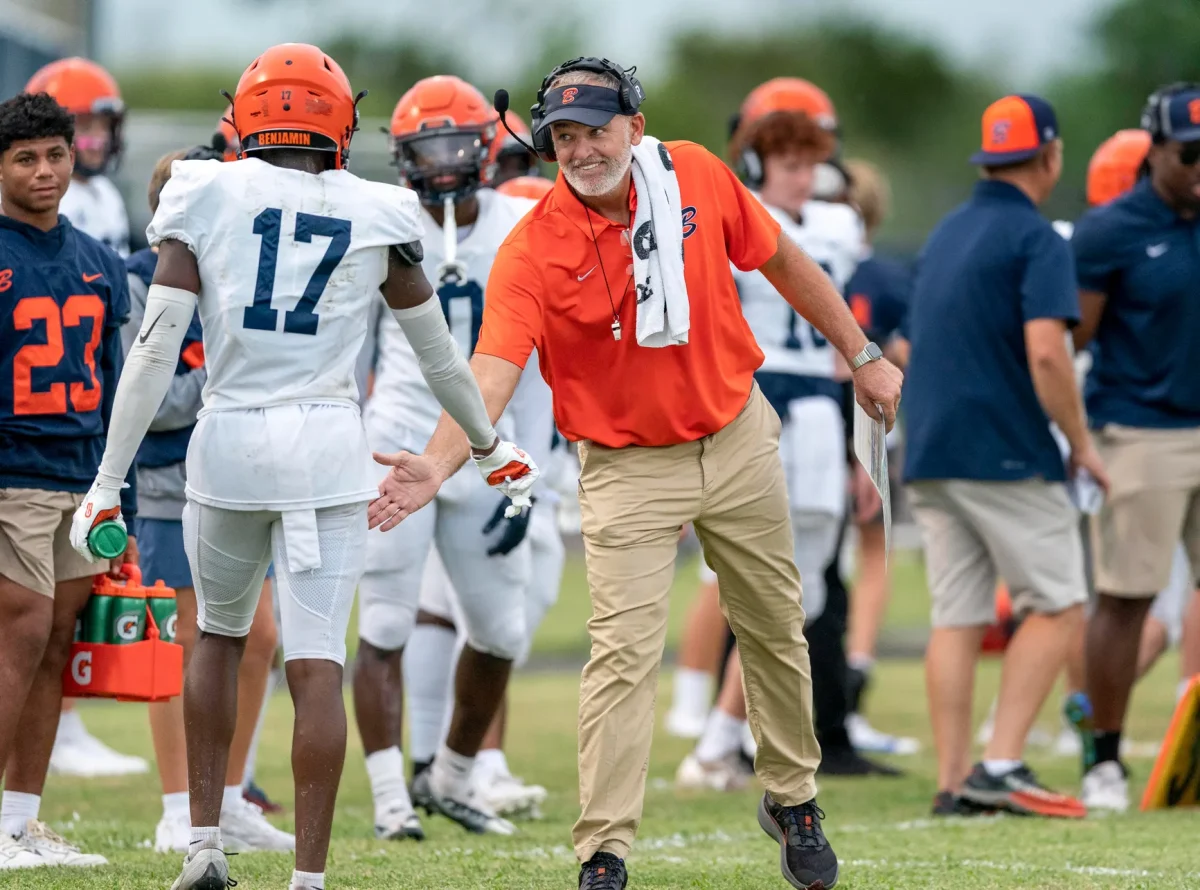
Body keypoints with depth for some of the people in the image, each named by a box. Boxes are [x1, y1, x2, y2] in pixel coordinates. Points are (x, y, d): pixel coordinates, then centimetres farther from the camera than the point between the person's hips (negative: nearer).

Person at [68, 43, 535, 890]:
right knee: (318, 663, 0)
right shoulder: (376, 219, 3)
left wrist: (109, 481, -3)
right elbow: (439, 352, 14)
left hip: (230, 442, 1)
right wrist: (491, 443, 31)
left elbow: (156, 350, -6)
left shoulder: (207, 201, -1)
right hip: (330, 450, -1)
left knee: (219, 633, 22)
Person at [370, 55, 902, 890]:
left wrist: (862, 355, 10)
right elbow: (494, 369, -31)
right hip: (629, 468, -4)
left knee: (775, 628, 17)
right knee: (624, 653, -12)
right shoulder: (532, 251, -20)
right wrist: (438, 462, -47)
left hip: (737, 437, 4)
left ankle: (792, 799, 38)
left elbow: (781, 261, 6)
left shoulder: (696, 178, -10)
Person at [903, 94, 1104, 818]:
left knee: (958, 618, 7)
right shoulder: (1037, 240, -9)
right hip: (1007, 454, -7)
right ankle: (1003, 764, -9)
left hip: (931, 453, 7)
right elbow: (1045, 352, -20)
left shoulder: (946, 235, 17)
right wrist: (1082, 443, -9)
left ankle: (953, 781, 4)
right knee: (1058, 605, 1)